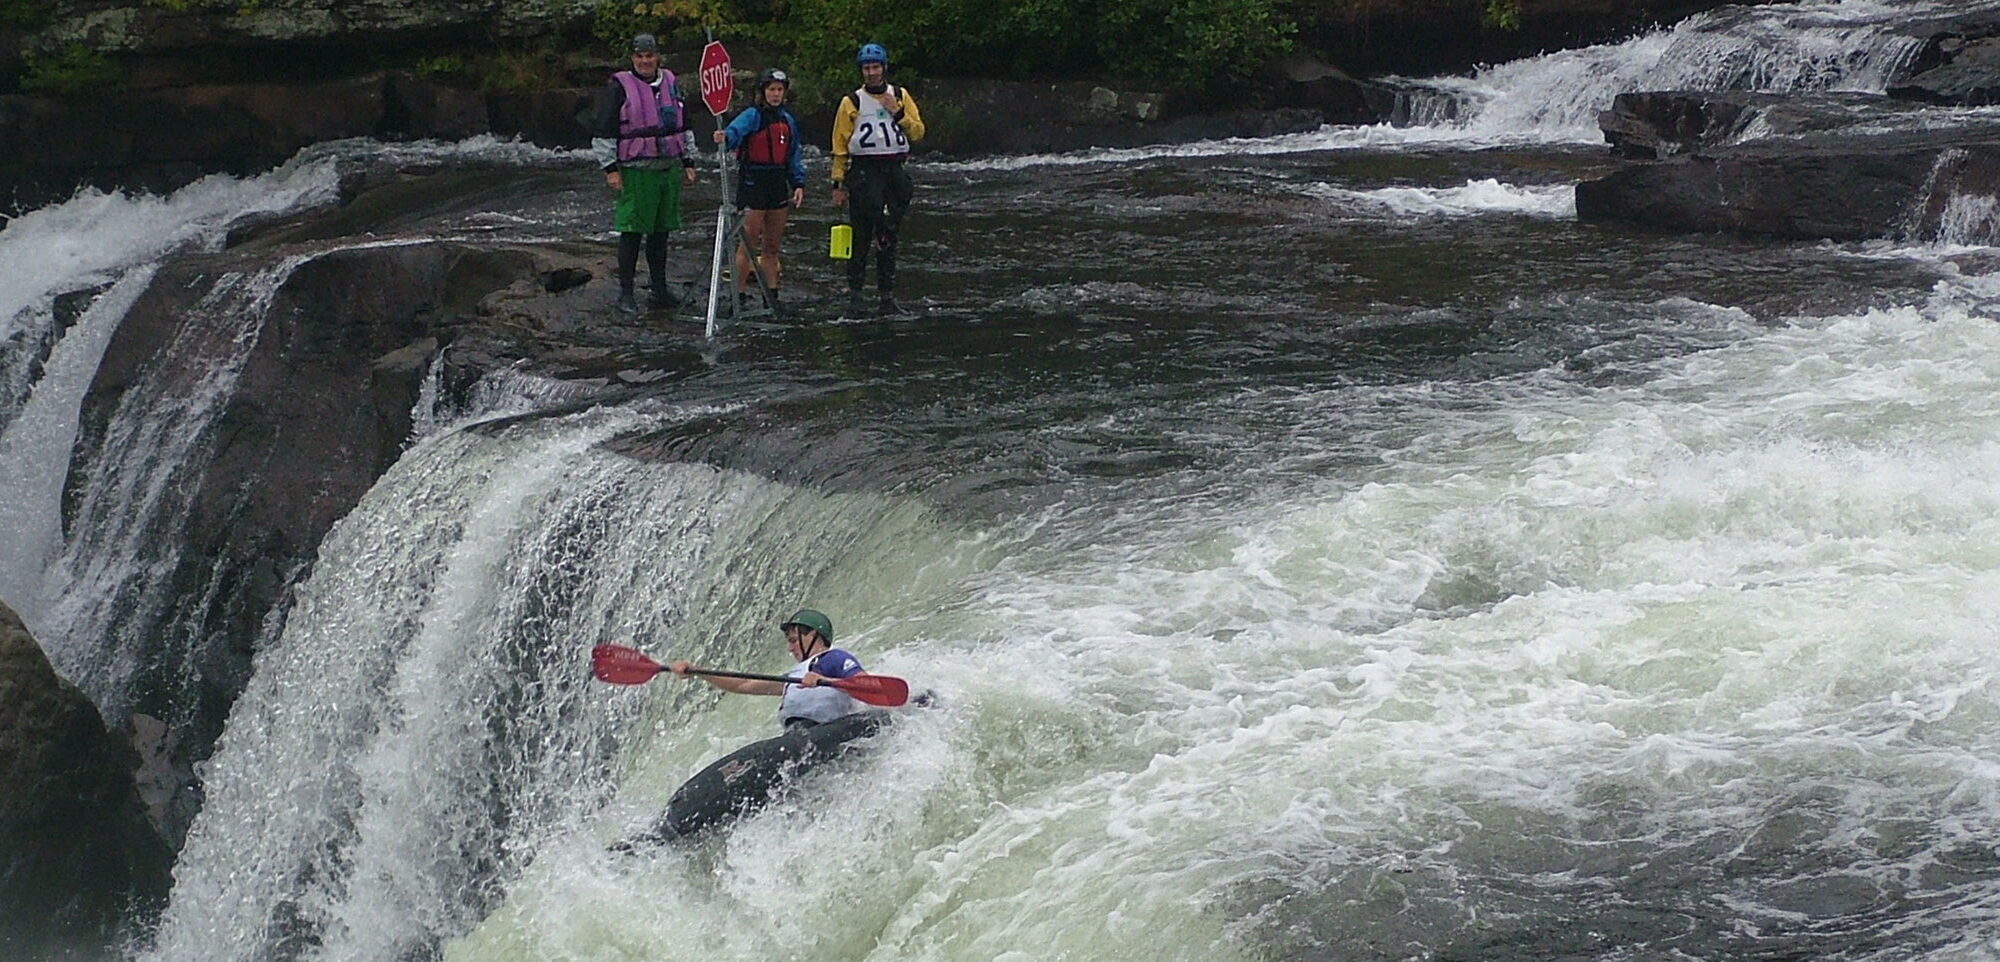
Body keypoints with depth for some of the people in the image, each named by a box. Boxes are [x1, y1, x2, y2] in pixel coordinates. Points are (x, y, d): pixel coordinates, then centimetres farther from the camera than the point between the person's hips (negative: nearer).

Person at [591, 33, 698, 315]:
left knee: (660, 231, 11)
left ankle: (660, 290, 19)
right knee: (632, 231, -6)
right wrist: (610, 168, -10)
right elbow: (603, 132, -5)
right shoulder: (619, 87, -4)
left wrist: (688, 162, 19)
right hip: (635, 172, -6)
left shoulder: (670, 83, 14)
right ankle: (625, 294, -1)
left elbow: (683, 126, 23)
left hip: (668, 168, 6)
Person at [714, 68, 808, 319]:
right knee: (748, 244, -7)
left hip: (779, 183, 6)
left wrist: (798, 184, 9)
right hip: (753, 182, -6)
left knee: (772, 246, 11)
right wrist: (726, 137, -51)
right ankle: (738, 296, -5)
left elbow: (793, 156, 20)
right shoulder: (753, 115, -7)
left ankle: (772, 297, 16)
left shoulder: (788, 120, 14)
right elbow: (737, 129, -28)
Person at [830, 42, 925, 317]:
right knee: (861, 237, -6)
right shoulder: (851, 103, 4)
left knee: (889, 237, 5)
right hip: (863, 173, -3)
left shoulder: (901, 97, 11)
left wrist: (899, 113, -8)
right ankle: (854, 294, 1)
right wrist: (839, 184, 0)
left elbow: (918, 132, 7)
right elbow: (840, 146, 4)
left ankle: (888, 296, 9)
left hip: (894, 172, 3)